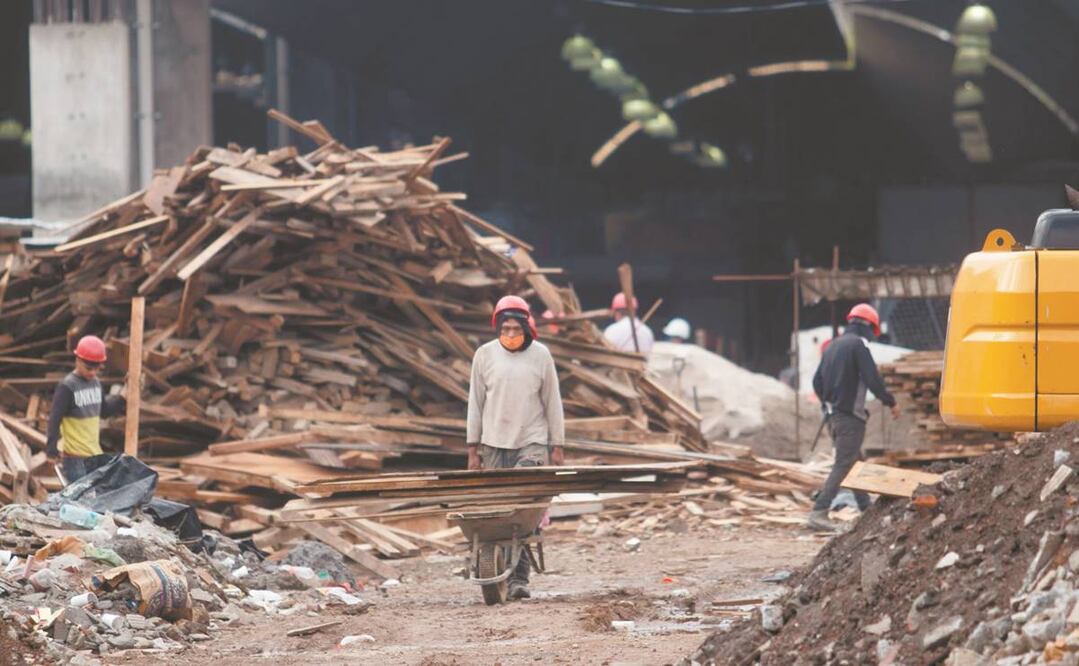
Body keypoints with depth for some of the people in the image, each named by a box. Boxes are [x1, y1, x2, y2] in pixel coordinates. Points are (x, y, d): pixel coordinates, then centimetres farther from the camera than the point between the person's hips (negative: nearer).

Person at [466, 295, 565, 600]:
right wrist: (473, 448, 6)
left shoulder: (540, 355, 2)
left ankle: (519, 577, -15)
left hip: (532, 443, -2)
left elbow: (552, 402, 7)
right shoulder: (485, 355, 4)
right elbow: (476, 403, 8)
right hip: (494, 445, 2)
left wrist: (557, 446, 6)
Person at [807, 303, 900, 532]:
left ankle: (866, 509, 24)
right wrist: (891, 403, -4)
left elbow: (817, 381, 17)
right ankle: (818, 512, -17)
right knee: (844, 465, -10)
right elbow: (872, 379, -15)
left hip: (832, 415, 9)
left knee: (855, 462, 18)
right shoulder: (858, 344, -11)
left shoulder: (833, 346, 14)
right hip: (850, 415, -9)